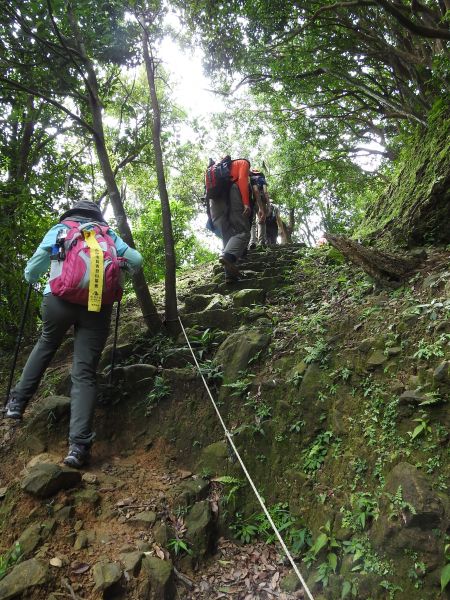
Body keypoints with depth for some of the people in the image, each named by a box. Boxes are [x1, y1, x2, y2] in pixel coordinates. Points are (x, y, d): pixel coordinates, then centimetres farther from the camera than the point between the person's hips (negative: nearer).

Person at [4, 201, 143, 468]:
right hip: (98, 303, 0)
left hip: (59, 298, 0)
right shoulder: (108, 234, 22)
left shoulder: (59, 229, 19)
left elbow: (32, 271, 15)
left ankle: (18, 402, 32)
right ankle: (79, 445, -9)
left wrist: (31, 278, 38)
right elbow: (137, 260, 17)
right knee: (84, 373, -1)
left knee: (45, 347, 30)